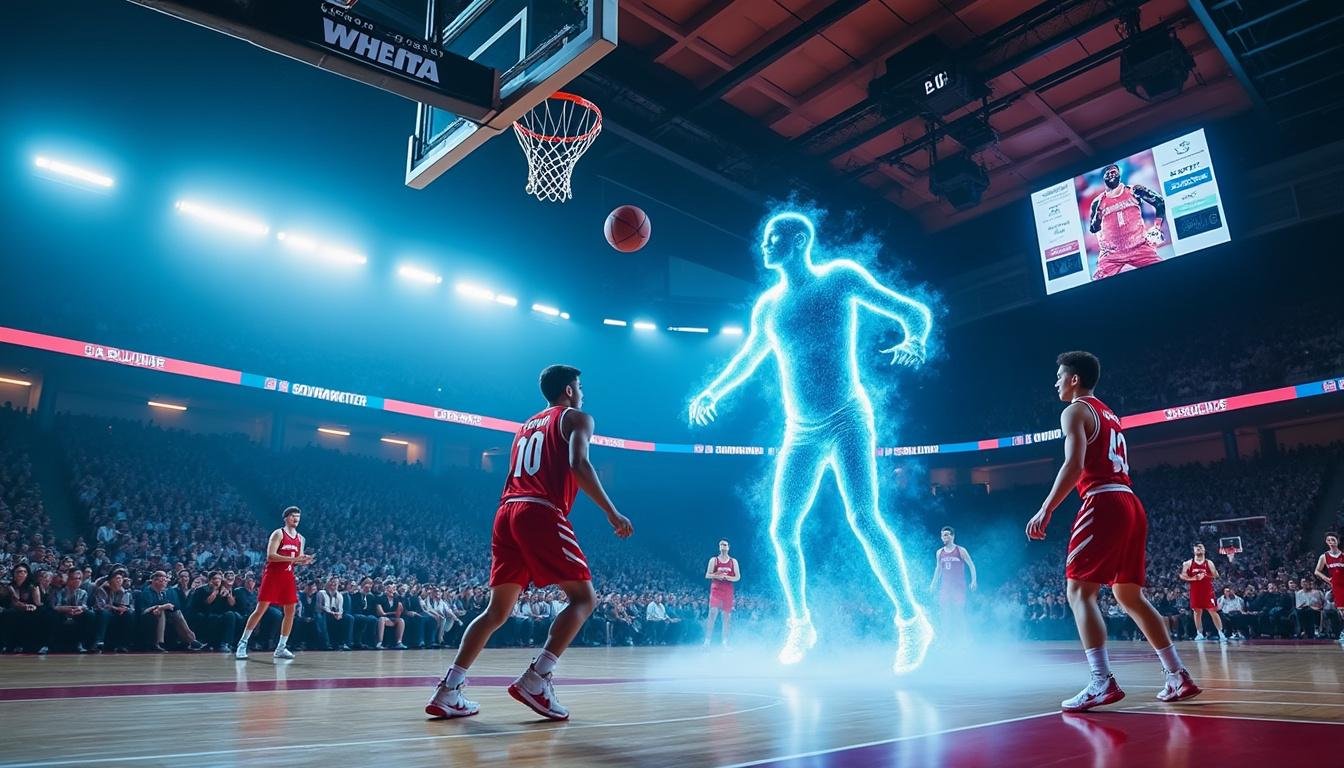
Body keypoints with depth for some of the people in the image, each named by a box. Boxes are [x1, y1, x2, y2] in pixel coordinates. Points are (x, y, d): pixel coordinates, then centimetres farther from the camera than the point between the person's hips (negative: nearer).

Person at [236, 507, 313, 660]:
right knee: (260, 609, -8)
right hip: (272, 575, -6)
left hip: (288, 577, 6)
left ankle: (281, 648, 9)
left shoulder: (300, 539, 12)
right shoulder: (278, 534, -7)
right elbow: (270, 555, -18)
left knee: (290, 611, 2)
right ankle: (242, 643, 5)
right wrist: (293, 559, -25)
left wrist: (304, 561, -7)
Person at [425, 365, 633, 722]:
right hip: (541, 514, -7)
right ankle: (536, 679, -14)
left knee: (497, 610, 12)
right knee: (584, 597, 1)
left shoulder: (526, 425, 31)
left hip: (507, 512, 7)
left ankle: (448, 691, 3)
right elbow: (578, 464, -10)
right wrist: (612, 513, -9)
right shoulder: (577, 418, 9)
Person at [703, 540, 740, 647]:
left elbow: (738, 577, 6)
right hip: (716, 590, -2)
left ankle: (725, 642, 10)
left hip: (728, 591, 2)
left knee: (727, 617, 3)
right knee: (713, 613, -14)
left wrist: (727, 577, -13)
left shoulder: (733, 561, 9)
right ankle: (707, 640, -9)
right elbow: (707, 575, 2)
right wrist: (716, 576, -17)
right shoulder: (713, 560, 6)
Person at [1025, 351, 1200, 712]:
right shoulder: (1110, 415, 26)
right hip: (1131, 505, 9)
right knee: (1130, 595, 16)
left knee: (1079, 591, -9)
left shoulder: (1076, 411, -1)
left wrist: (1046, 510, -18)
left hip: (1104, 504, -9)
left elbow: (1074, 465, -15)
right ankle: (1179, 677, 17)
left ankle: (1102, 683, -18)